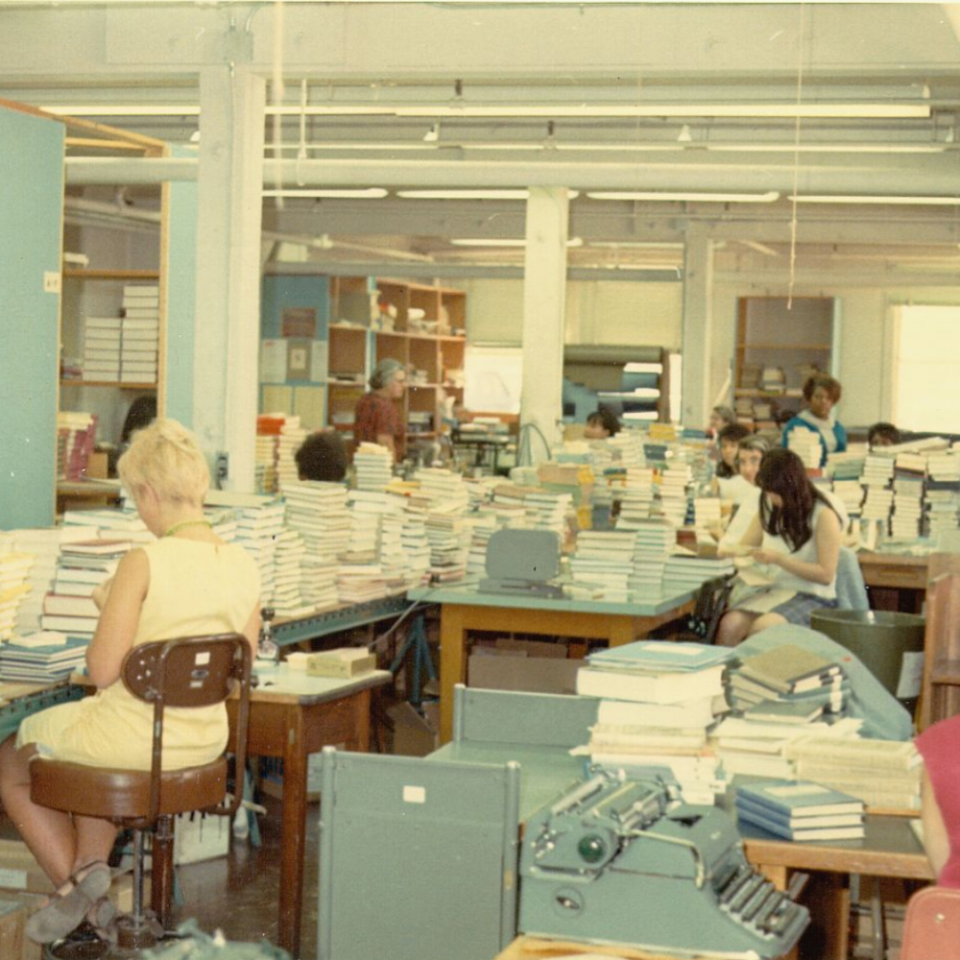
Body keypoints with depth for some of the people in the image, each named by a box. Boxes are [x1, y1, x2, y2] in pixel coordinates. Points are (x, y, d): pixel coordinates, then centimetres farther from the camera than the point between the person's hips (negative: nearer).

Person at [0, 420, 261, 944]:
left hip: (137, 736, -6)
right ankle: (91, 863, 26)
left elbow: (103, 671, -20)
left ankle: (72, 883, 21)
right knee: (95, 739, 39)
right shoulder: (244, 566, -4)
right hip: (206, 739, 7)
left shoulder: (143, 562, -22)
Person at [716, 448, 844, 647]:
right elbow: (743, 547, 21)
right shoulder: (769, 509, 9)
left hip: (814, 598, -5)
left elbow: (826, 575, -12)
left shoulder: (823, 515, -9)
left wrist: (779, 559, -20)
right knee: (729, 624, -27)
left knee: (762, 627, -35)